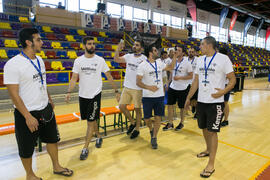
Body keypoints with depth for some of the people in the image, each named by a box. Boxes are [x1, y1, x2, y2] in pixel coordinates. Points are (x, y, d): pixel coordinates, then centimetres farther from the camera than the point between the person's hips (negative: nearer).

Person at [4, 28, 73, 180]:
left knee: (52, 139, 19)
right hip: (27, 114, -7)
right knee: (27, 149, 12)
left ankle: (56, 167, 40)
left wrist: (49, 99, 19)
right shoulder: (13, 64, -19)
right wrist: (28, 117, -19)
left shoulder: (40, 60, 4)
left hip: (46, 110, 7)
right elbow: (14, 94, -19)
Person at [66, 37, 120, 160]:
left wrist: (116, 91, 1)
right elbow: (74, 78, 0)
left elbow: (109, 77, 1)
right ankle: (98, 136, 41)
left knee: (90, 121, -3)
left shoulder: (100, 60, -4)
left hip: (95, 94, -3)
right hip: (83, 95, 3)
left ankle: (85, 148, 9)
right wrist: (69, 92, -14)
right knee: (91, 119, 16)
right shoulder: (78, 61, 1)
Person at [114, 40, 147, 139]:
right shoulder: (128, 56, 6)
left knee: (137, 109, 6)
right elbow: (116, 59, -5)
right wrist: (118, 49, -17)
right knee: (122, 106, 6)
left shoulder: (144, 59, -7)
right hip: (127, 87, 5)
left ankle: (137, 129, 25)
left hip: (137, 89, -5)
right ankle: (133, 122, 28)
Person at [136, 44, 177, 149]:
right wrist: (149, 87, -25)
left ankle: (154, 138, 20)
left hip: (160, 96, 4)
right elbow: (138, 82, -11)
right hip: (147, 97, -4)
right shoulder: (143, 65, -9)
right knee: (147, 118, 5)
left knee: (158, 118, 4)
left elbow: (170, 67, 24)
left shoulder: (160, 63, 7)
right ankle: (151, 130, 38)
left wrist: (175, 56, 16)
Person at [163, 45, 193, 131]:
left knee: (182, 107, 9)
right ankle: (170, 123, 18)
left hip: (182, 88, -5)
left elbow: (190, 76, -10)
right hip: (172, 87, 5)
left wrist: (179, 78, -20)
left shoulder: (186, 63, -10)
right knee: (170, 105, 5)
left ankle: (181, 123, 28)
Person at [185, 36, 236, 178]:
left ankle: (211, 165, 11)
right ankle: (208, 150, 42)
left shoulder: (223, 59, -8)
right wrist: (188, 98, 13)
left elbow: (232, 79, -6)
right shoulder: (200, 60, 10)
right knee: (204, 128, 17)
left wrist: (223, 91, -24)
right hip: (201, 101, 6)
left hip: (215, 102, -6)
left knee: (212, 131, -1)